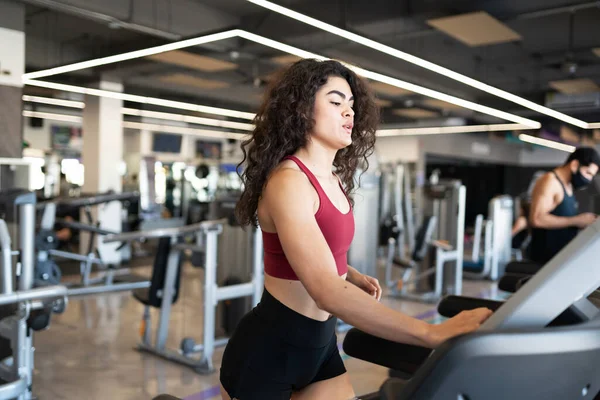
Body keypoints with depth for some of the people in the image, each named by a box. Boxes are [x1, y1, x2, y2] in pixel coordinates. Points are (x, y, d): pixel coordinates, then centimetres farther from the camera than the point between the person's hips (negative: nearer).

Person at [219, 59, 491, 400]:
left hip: (319, 342, 7)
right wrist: (434, 334, -40)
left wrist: (354, 277, 0)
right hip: (269, 347, -7)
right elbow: (326, 292, -35)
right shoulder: (288, 181, -23)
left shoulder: (334, 180, 5)